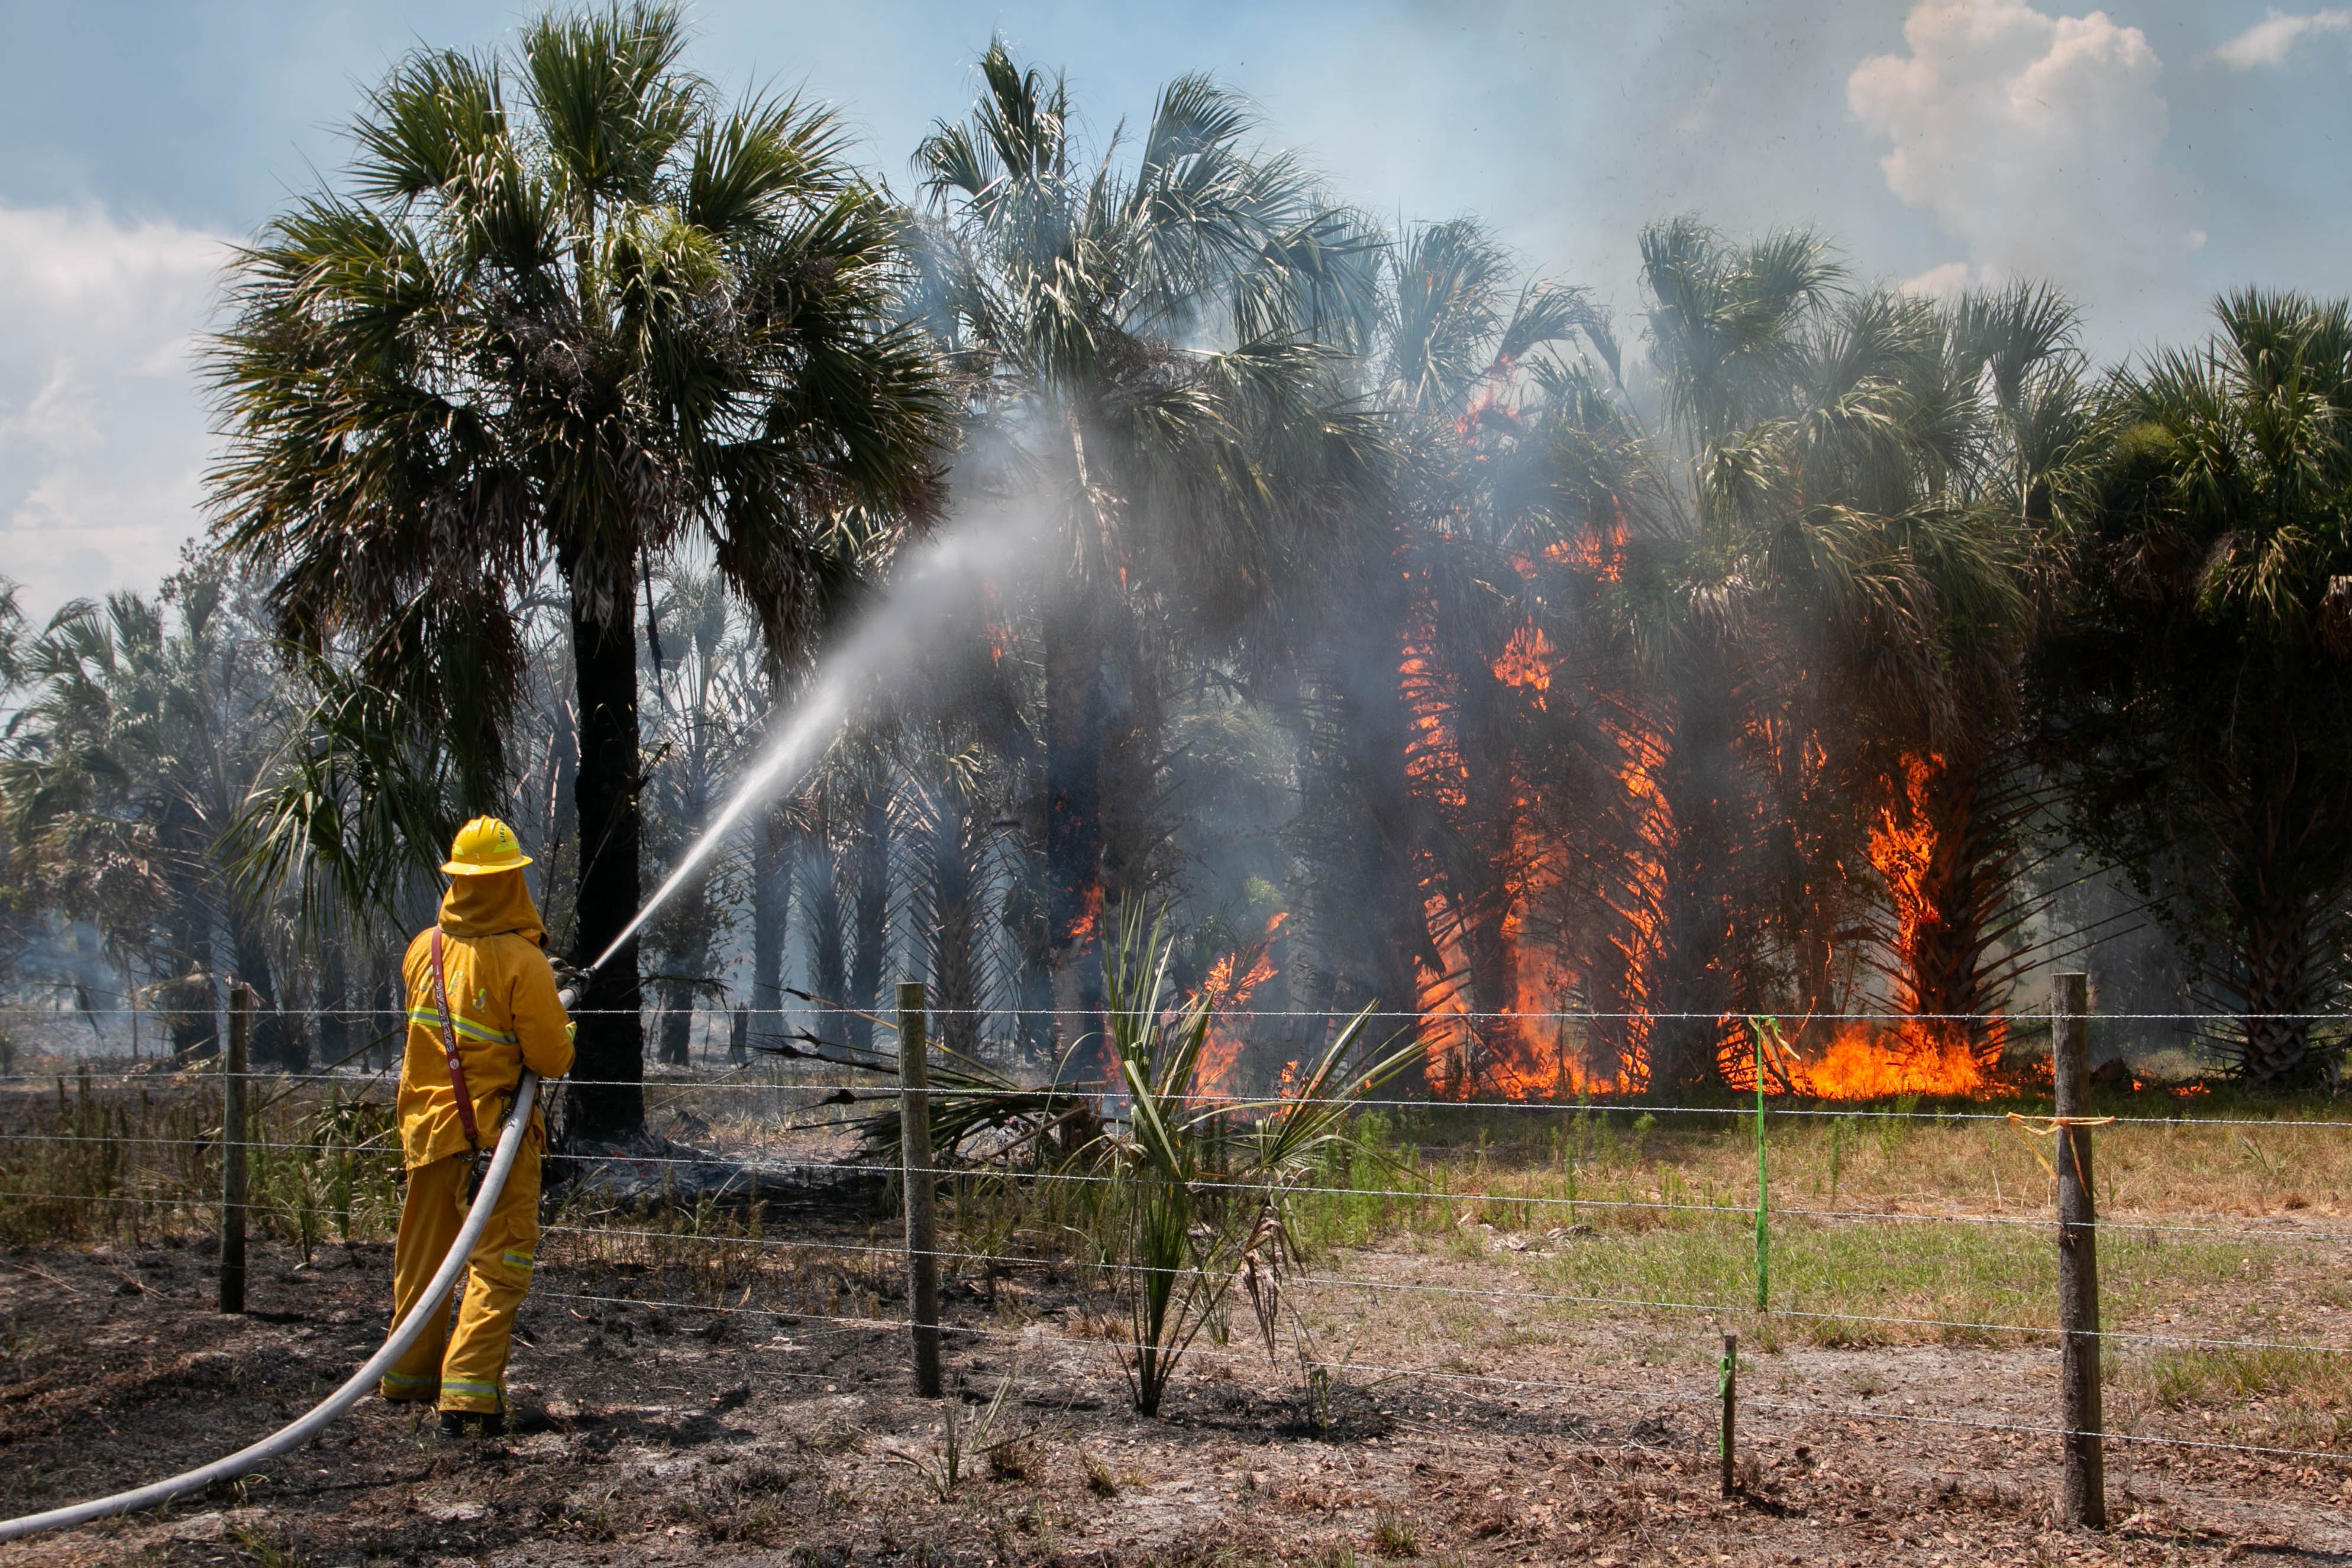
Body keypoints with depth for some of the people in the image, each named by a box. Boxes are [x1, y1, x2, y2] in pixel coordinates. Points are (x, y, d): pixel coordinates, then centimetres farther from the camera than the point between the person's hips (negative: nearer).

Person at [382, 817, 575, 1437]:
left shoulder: (424, 951, 2)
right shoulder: (522, 962, -16)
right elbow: (553, 1060, -13)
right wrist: (562, 1031, 10)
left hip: (425, 1124, 6)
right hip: (493, 1131, -6)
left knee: (422, 1260, 19)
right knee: (498, 1266, -3)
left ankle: (409, 1376, 33)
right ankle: (468, 1393, -13)